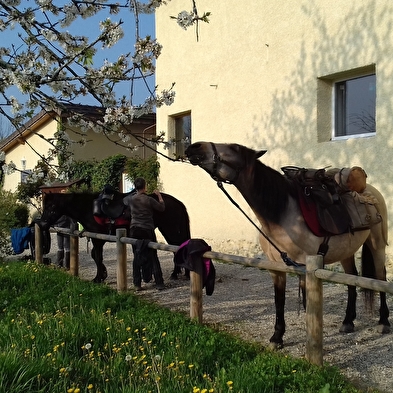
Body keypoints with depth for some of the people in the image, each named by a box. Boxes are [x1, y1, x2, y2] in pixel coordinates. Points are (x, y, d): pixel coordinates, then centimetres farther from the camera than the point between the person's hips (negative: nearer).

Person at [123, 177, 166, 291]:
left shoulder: (131, 199, -2)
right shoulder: (149, 200, -13)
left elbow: (124, 200, 22)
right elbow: (162, 208, -1)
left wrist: (135, 194, 28)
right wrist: (159, 195, 11)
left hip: (134, 231, 3)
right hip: (148, 231, -3)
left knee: (137, 257, 11)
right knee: (153, 257, 5)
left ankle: (137, 284, 12)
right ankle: (159, 283, 8)